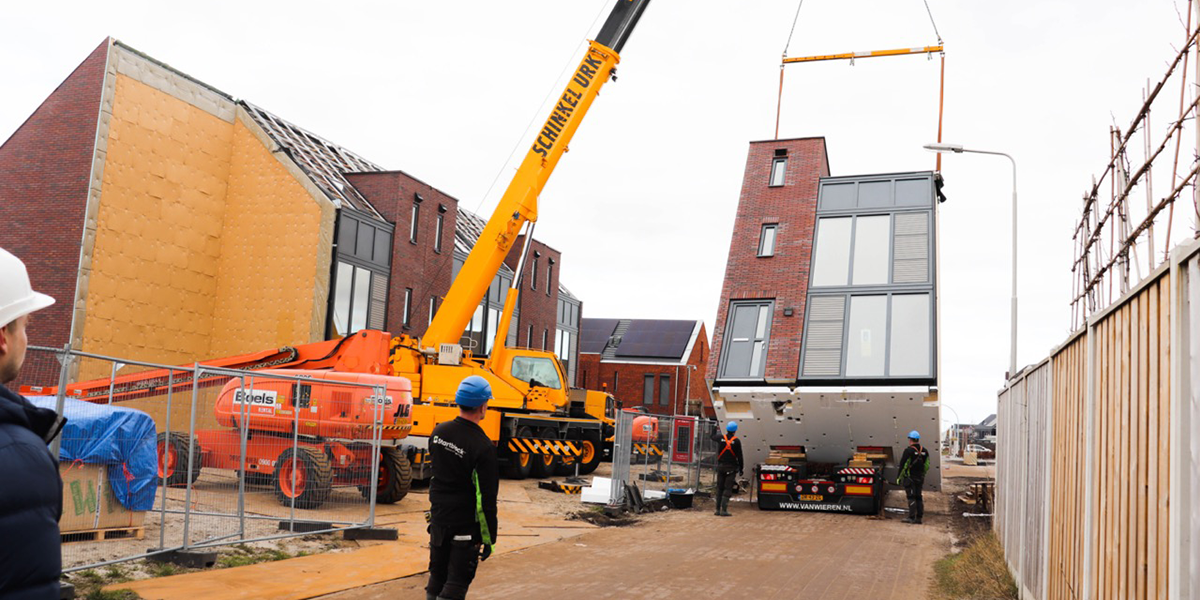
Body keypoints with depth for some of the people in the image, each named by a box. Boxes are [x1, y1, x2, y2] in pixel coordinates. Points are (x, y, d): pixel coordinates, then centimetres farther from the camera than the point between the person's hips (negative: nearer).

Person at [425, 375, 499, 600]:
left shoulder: (439, 432, -1)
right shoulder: (483, 447, -21)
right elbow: (487, 498, -17)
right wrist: (489, 538, -9)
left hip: (438, 520, 6)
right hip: (466, 527, -6)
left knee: (436, 578, 18)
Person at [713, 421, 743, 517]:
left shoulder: (721, 438, 0)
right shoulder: (736, 441, -8)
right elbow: (739, 456, -6)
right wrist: (741, 469, 2)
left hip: (721, 466, 3)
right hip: (731, 467, -3)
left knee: (719, 488, 11)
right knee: (728, 489, -2)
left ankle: (718, 510, 11)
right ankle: (724, 510, -11)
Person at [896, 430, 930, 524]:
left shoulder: (908, 451, -14)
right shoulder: (924, 451, 8)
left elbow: (903, 465, -12)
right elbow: (927, 466, 12)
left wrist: (899, 477, -5)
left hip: (909, 478, -6)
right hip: (920, 478, 7)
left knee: (911, 497, -5)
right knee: (918, 497, 11)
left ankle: (912, 517, -8)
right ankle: (919, 517, 12)